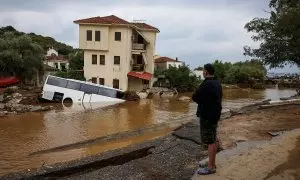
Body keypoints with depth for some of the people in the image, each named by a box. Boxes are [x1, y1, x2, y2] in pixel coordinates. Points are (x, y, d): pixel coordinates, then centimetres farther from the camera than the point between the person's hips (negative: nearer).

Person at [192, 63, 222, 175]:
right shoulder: (217, 83, 8)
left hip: (207, 116, -10)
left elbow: (194, 98, -17)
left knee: (210, 141, -3)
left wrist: (200, 99, 3)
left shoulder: (206, 84, -21)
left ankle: (211, 167, 4)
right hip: (215, 114, 10)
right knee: (213, 140, 15)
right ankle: (212, 163, 26)